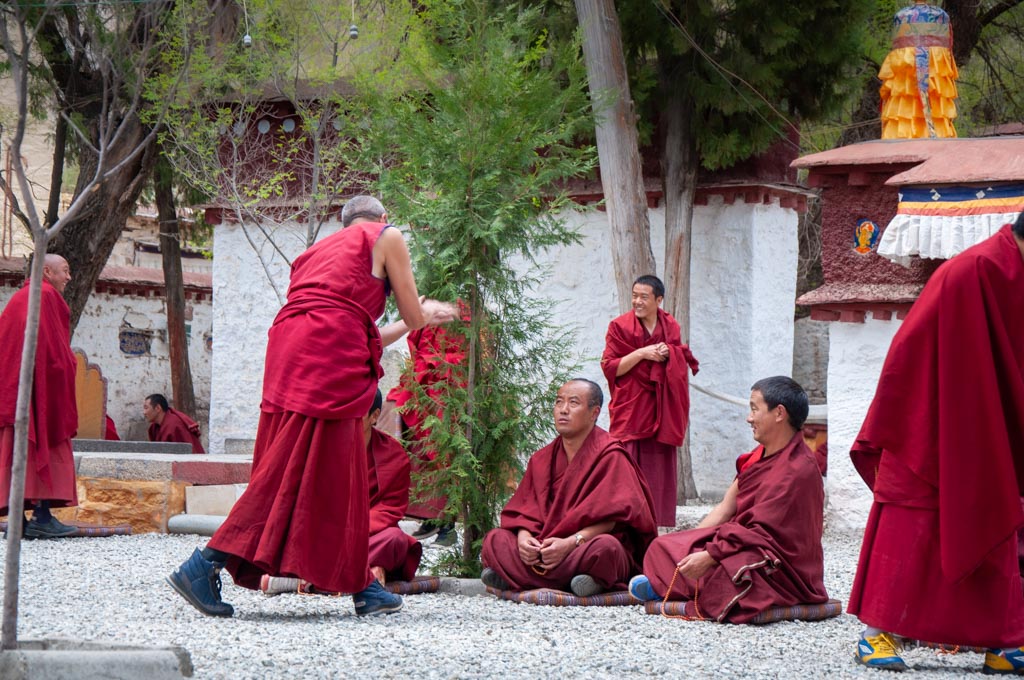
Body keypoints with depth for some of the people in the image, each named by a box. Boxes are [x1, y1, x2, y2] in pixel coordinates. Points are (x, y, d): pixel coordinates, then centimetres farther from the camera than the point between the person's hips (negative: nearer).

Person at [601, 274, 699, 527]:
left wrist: (668, 354, -7)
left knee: (659, 466, 1)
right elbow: (609, 366, -6)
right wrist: (641, 353, -16)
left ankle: (658, 524, 5)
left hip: (661, 408, 4)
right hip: (630, 408, -4)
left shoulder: (670, 326, 9)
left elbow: (686, 360, 15)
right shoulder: (620, 326, -2)